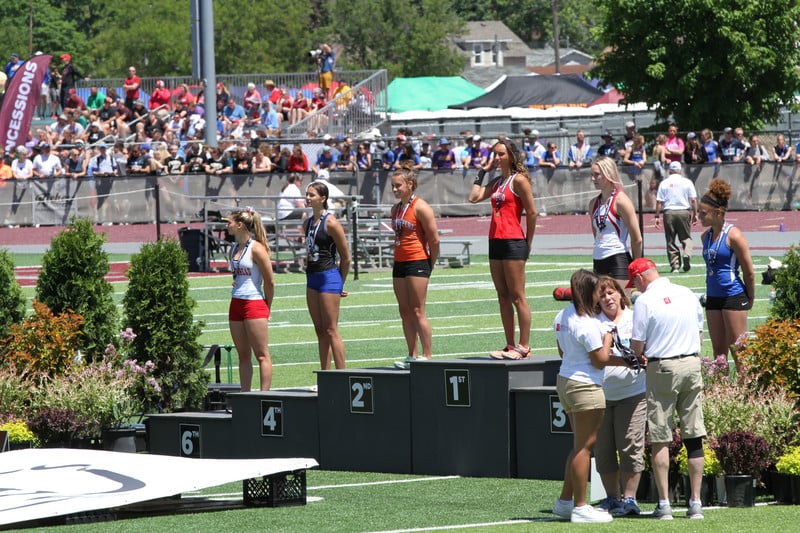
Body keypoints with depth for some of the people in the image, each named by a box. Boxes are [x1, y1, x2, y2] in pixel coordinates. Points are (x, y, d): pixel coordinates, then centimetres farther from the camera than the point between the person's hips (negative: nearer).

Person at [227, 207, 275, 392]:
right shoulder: (234, 249, 12)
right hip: (236, 304, 8)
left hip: (254, 303, -8)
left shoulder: (256, 249, -11)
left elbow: (270, 282, -8)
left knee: (262, 355, -5)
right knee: (243, 355, 9)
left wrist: (266, 307, 1)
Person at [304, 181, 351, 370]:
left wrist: (340, 284, 2)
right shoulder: (308, 223, 11)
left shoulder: (331, 223, -12)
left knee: (331, 331, -7)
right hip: (312, 277, 8)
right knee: (320, 331, 9)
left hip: (328, 277, -8)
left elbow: (345, 258, -7)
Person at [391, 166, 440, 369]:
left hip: (418, 262, -8)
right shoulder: (396, 209, 13)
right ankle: (413, 356, 11)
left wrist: (430, 265, -4)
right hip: (399, 263, 8)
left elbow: (434, 239, -11)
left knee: (417, 312, -8)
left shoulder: (420, 207, -11)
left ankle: (427, 356, -4)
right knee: (405, 312, 7)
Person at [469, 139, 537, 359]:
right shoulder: (497, 182, 16)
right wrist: (483, 171, 11)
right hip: (495, 240, 9)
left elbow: (532, 212, -8)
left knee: (517, 296, -7)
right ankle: (510, 345, 12)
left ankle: (524, 347, -5)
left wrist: (528, 242, -5)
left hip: (513, 241, -9)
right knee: (503, 297, 9)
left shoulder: (519, 180, -8)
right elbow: (474, 197, 8)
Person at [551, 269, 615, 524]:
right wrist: (607, 340, 0)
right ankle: (580, 507, -1)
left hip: (565, 380, 10)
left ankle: (565, 501, 21)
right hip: (585, 386, -10)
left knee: (580, 446, 18)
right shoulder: (587, 323, -19)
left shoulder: (562, 317, 10)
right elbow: (601, 360, -16)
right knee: (584, 446, -4)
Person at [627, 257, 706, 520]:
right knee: (693, 436, 7)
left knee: (660, 439, 1)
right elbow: (700, 333, 15)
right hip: (692, 364, 5)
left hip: (662, 370, -5)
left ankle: (664, 504, -1)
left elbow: (637, 345, -9)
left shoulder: (645, 301, -9)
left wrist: (639, 356, 12)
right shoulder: (688, 294, 7)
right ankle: (695, 503, 7)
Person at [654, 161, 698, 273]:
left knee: (671, 241, 6)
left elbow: (659, 201, 2)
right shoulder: (687, 182, 4)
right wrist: (695, 214, 7)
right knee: (686, 237, 9)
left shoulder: (664, 183, 5)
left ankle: (674, 265, 2)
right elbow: (693, 200, 0)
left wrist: (657, 216, 6)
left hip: (668, 212, 0)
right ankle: (686, 254, -18)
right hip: (684, 211, 0)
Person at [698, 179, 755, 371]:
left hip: (734, 296, -8)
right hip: (713, 296, 8)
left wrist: (750, 298, 0)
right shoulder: (706, 235, 9)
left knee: (737, 350, -3)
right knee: (718, 349, 10)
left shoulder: (733, 235, -14)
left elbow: (749, 271, -9)